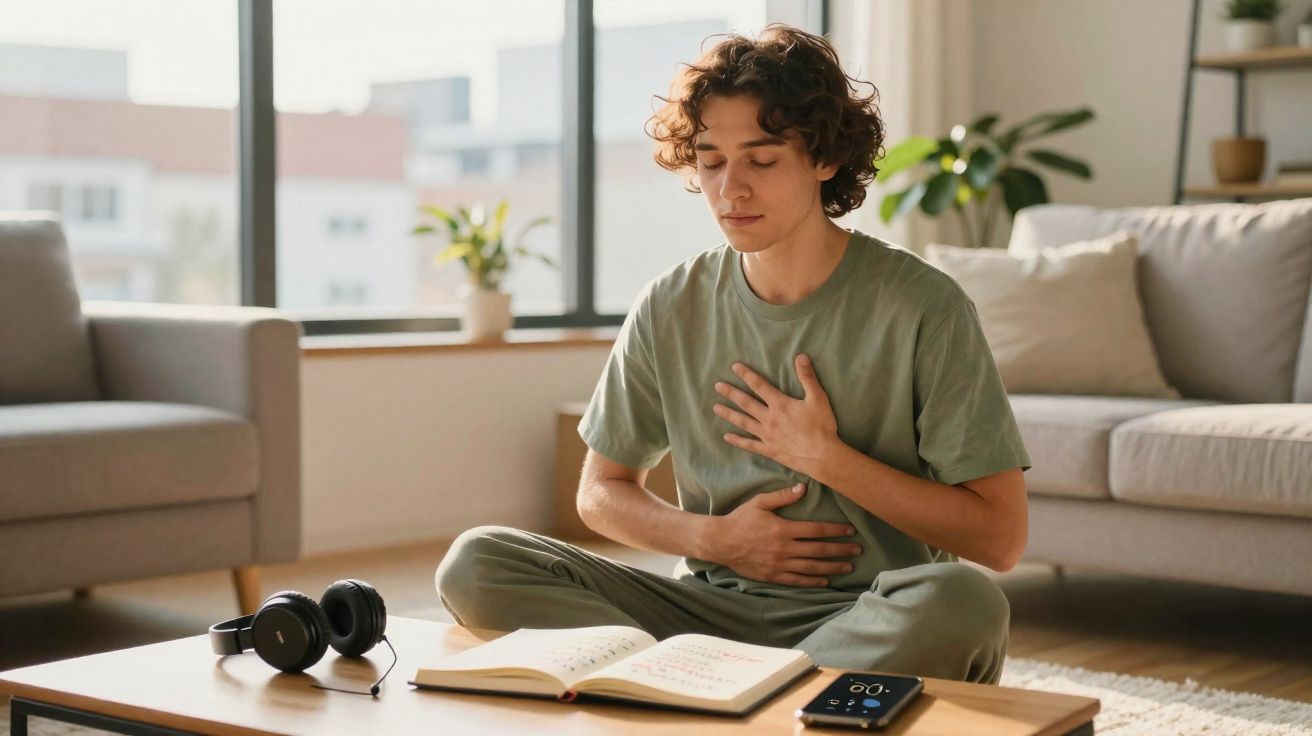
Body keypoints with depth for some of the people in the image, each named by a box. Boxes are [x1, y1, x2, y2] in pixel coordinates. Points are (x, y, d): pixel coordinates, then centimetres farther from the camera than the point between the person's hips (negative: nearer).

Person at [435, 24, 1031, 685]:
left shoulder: (921, 306, -6)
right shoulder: (670, 308, 5)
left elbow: (1000, 538, -7)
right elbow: (601, 493, 16)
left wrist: (826, 457, -10)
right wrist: (713, 537, -3)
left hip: (875, 620, -3)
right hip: (711, 603, 3)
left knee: (957, 601, -38)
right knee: (476, 564, -15)